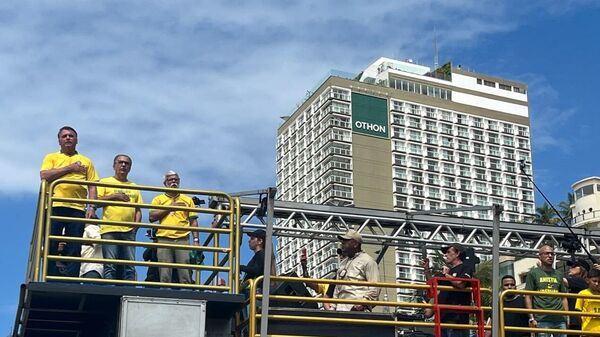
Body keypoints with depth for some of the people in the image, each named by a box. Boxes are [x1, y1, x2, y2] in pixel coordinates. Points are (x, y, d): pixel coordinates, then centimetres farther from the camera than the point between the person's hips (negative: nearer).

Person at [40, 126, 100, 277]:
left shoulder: (86, 161, 20)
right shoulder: (51, 157, 17)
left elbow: (92, 186, 13)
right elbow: (44, 176, -2)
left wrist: (92, 207, -2)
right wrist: (70, 168, -4)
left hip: (77, 208, 1)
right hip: (54, 207, -1)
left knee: (74, 249, -4)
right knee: (51, 246, -5)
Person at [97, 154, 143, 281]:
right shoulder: (105, 182, 12)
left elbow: (138, 209, 18)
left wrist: (137, 223, 1)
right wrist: (114, 196, -7)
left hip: (129, 231, 3)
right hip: (110, 229, -3)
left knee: (130, 266, -1)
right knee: (110, 266, -8)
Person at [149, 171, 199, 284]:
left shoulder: (187, 200, 19)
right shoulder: (158, 199, 17)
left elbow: (193, 221, 14)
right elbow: (152, 217, 2)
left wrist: (196, 240, 3)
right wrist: (170, 207, 0)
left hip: (183, 239, 0)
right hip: (164, 239, 0)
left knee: (185, 275, -8)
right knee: (164, 276, -5)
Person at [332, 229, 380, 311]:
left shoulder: (367, 261, 4)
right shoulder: (343, 262, 26)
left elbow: (375, 287, -6)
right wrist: (333, 306, 18)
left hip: (357, 308, -7)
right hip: (341, 308, 7)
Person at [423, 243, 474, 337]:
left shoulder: (466, 268, 2)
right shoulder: (447, 270, 26)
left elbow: (460, 284, -18)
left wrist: (446, 274, -3)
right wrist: (427, 269, 22)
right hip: (443, 316, 8)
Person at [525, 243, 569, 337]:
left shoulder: (558, 274, 17)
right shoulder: (533, 273, 5)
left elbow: (563, 297, 19)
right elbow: (528, 297, 1)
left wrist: (567, 316, 9)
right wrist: (531, 318, -8)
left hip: (560, 319, 4)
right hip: (542, 319, -4)